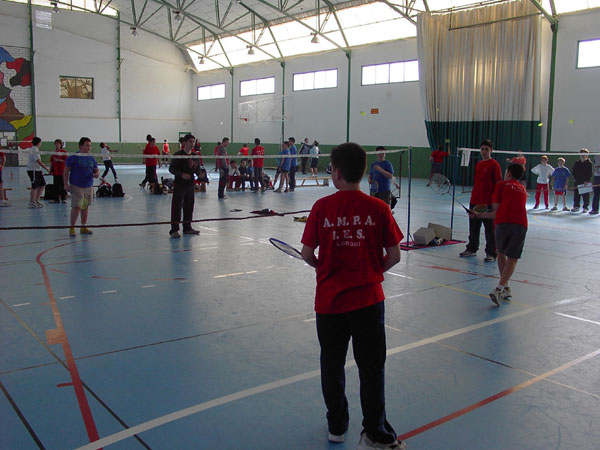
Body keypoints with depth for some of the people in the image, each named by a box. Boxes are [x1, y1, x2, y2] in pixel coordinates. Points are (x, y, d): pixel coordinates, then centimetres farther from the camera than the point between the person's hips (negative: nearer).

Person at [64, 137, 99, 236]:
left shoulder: (91, 158, 11)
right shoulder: (73, 157, -5)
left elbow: (96, 169, 18)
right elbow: (66, 171, -4)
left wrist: (97, 174, -7)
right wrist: (66, 184, -10)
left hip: (88, 186, 6)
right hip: (76, 186, -6)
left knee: (85, 207, 11)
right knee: (76, 207, -9)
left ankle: (83, 227, 21)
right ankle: (72, 228, 2)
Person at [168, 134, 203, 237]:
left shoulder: (195, 156, 9)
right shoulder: (178, 155, -8)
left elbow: (197, 169, 15)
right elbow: (171, 168, -9)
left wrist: (199, 174, -7)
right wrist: (182, 174, -23)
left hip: (190, 184, 6)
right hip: (179, 185, -6)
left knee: (189, 206, 12)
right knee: (176, 207, -7)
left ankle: (187, 228, 24)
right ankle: (174, 230, -5)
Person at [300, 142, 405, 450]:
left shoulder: (322, 207, -9)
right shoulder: (378, 208, -8)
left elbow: (307, 254, -5)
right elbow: (394, 255, -5)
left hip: (329, 298, 1)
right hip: (368, 298, 0)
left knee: (332, 364, 17)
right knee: (371, 367, 10)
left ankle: (337, 425, 32)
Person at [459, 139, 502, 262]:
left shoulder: (494, 164, -7)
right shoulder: (478, 164, 13)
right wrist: (473, 198, 16)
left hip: (488, 203, -7)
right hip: (475, 201, 7)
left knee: (490, 229, 0)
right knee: (473, 227, 16)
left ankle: (491, 253, 7)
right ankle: (472, 249, 30)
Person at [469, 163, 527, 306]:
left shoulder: (501, 185, 15)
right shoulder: (523, 189, 28)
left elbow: (496, 211, 7)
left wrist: (478, 215, 24)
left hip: (503, 223, -2)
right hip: (521, 224, 2)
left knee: (501, 254, 20)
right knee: (512, 259, 4)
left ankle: (505, 288, 22)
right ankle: (499, 289, -12)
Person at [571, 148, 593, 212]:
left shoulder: (589, 163, -1)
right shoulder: (577, 163, 11)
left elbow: (590, 173, -5)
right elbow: (573, 172, 15)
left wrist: (587, 180, -13)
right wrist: (575, 177, 1)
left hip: (585, 182, -4)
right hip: (578, 181, 4)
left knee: (585, 195, 0)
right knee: (576, 194, 5)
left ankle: (585, 207, 6)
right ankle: (576, 206, 12)